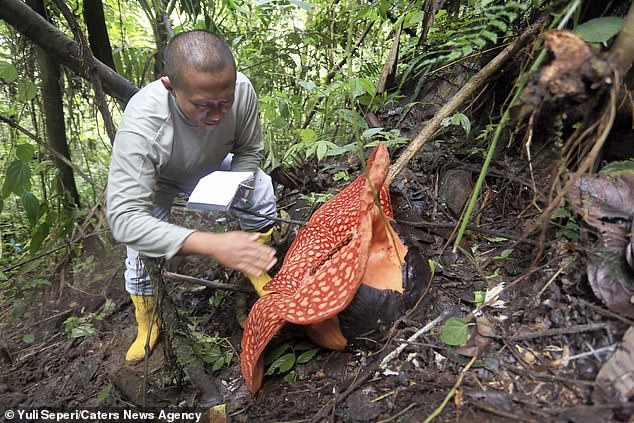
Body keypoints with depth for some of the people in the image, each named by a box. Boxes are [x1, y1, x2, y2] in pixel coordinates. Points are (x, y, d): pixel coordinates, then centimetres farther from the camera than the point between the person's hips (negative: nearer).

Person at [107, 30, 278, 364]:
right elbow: (124, 218, -48)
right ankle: (147, 325, 21)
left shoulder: (241, 90, -35)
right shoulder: (141, 123, -45)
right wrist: (213, 245, -58)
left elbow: (249, 150, -15)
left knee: (261, 196, -16)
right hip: (158, 181, -2)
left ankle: (254, 272, 9)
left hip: (213, 168, 2)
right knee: (140, 249, -8)